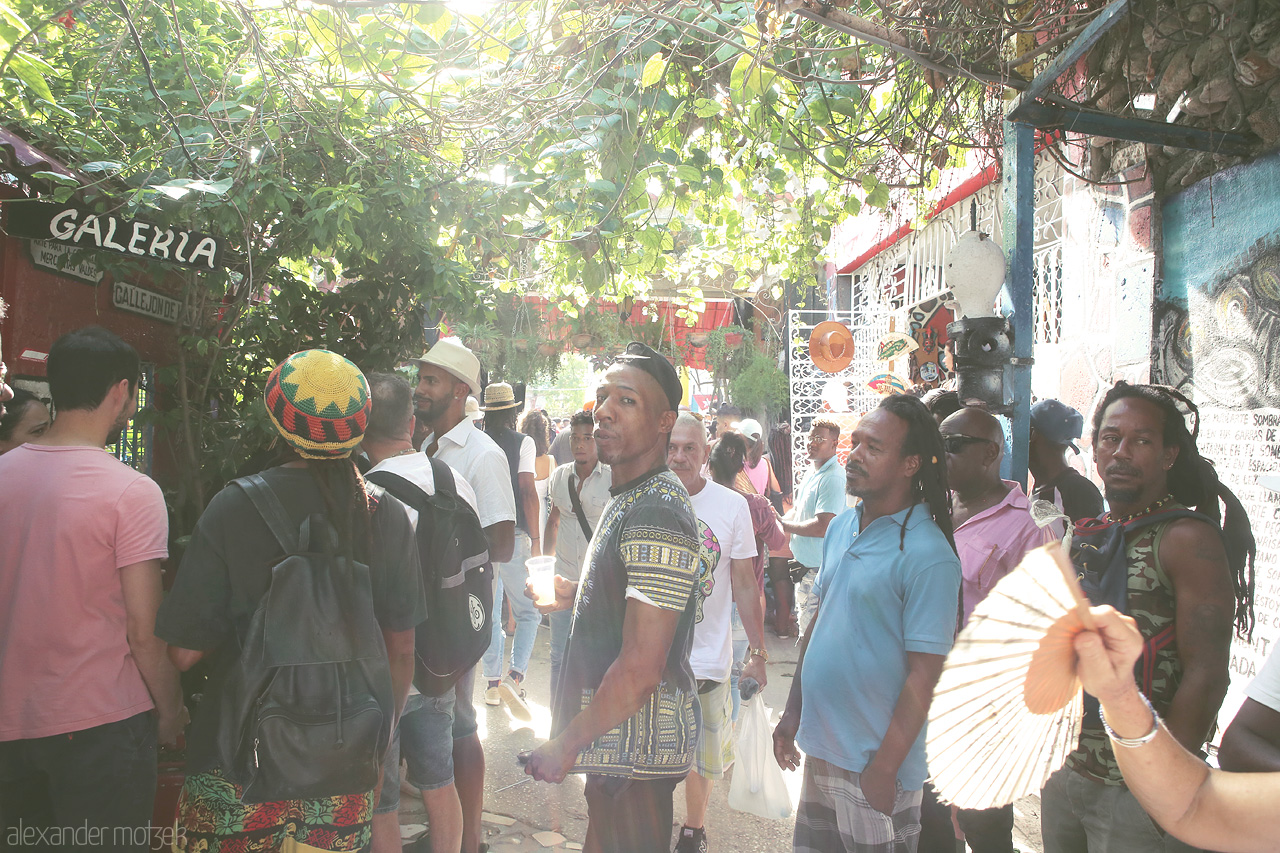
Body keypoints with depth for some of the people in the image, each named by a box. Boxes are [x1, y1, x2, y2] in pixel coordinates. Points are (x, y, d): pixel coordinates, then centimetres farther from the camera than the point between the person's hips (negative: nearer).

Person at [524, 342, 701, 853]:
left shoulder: (657, 514, -23)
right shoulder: (631, 499, 11)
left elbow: (641, 668, -26)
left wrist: (566, 745, -19)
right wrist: (577, 595, 15)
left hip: (637, 745, -10)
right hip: (620, 736, 10)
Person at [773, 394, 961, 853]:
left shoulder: (928, 554, -17)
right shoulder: (841, 527, 5)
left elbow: (923, 675, -17)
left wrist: (884, 768, -17)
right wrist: (793, 712, 12)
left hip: (873, 766, -7)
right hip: (819, 747, 7)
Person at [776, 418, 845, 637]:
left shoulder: (832, 479, -20)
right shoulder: (812, 472, 12)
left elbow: (822, 527, -26)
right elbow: (798, 509, 23)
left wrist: (784, 525, -16)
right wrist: (781, 519, 3)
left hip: (817, 569, -10)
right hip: (804, 564, 10)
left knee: (811, 632, -4)